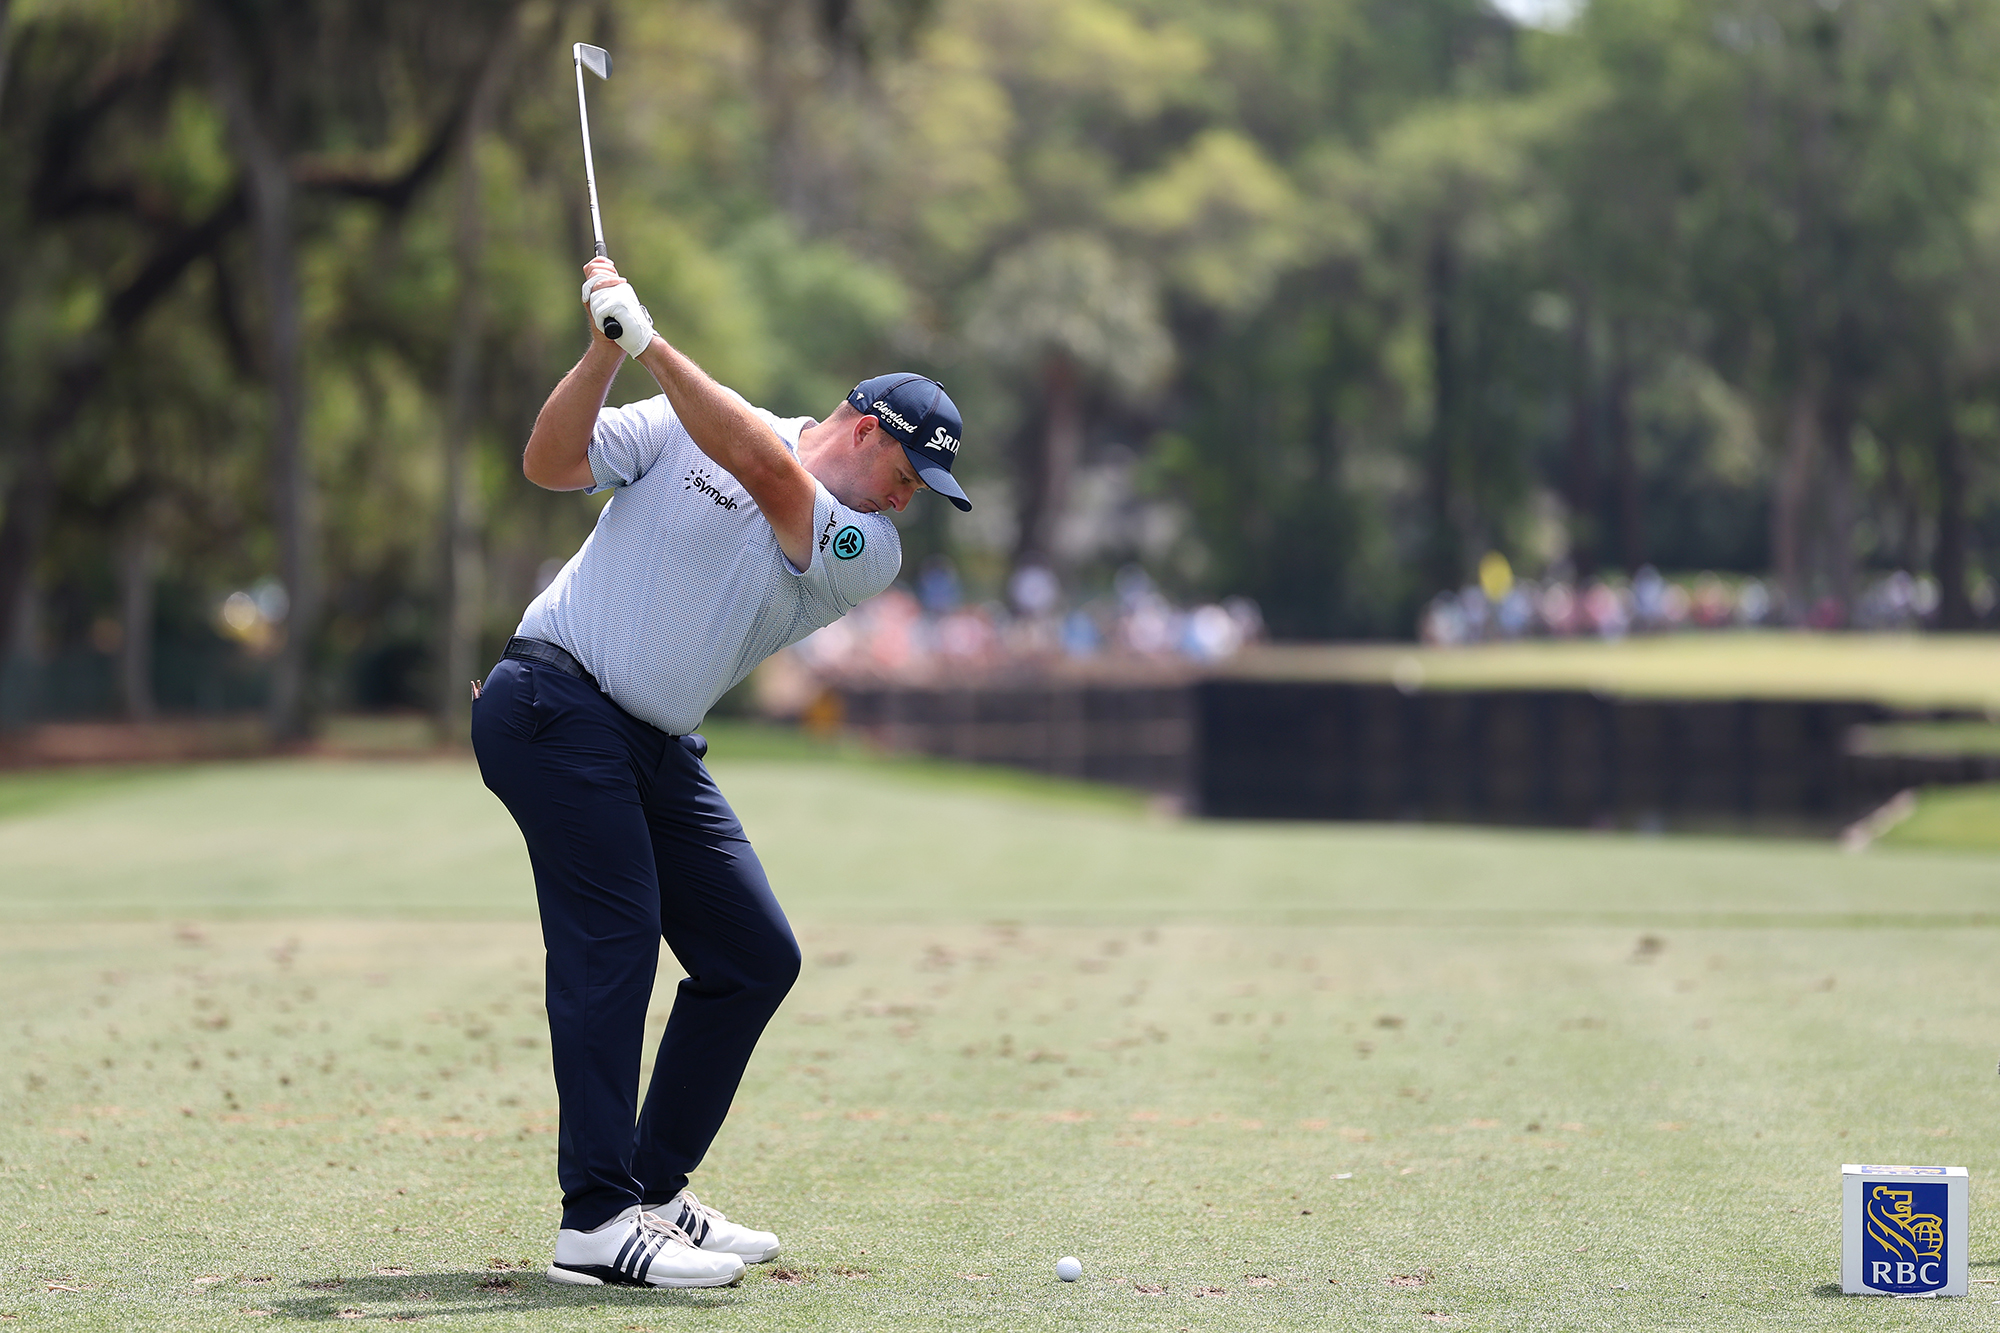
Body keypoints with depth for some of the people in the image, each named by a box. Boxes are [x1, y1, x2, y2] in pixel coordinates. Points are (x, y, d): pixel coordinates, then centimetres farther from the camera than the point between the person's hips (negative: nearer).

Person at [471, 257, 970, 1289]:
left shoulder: (868, 554, 3)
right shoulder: (686, 424, 0)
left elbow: (766, 470, -15)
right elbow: (550, 463, -5)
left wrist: (653, 342, -21)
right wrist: (607, 348, -19)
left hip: (658, 753, 6)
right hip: (553, 705, -6)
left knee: (755, 958, 4)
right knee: (612, 934, -17)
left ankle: (654, 1190, 15)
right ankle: (596, 1223, -20)